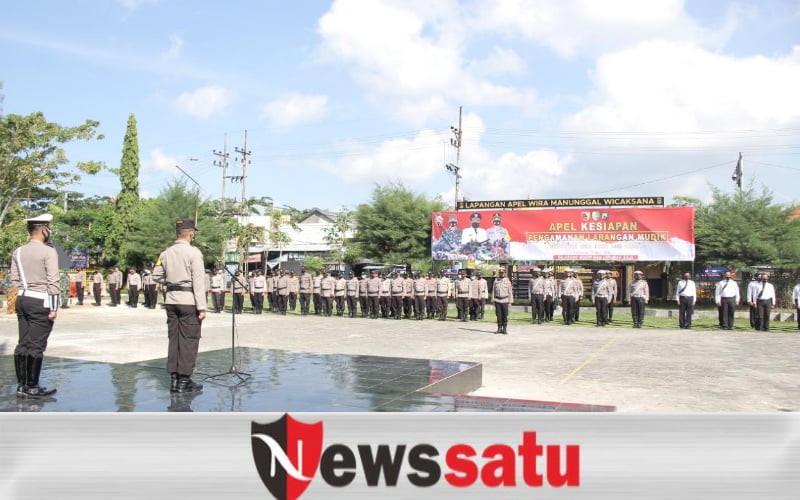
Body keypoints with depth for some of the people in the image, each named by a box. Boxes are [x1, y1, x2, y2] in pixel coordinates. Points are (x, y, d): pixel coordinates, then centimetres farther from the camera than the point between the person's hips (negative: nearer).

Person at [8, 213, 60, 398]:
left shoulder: (18, 251, 9)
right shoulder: (48, 251, -10)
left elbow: (13, 279, 11)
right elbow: (52, 281, -12)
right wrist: (54, 308, -10)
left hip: (22, 300, 7)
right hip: (40, 302, -7)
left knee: (23, 344, 11)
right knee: (36, 346, -2)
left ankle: (21, 385, 18)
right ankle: (32, 387, 2)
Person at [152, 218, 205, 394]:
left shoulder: (166, 253, 7)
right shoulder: (194, 253, -11)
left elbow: (156, 276, 9)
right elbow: (199, 281, -14)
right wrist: (201, 307, -13)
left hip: (171, 300, 6)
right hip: (189, 301, -6)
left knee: (174, 339, 11)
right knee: (189, 340, 0)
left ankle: (174, 379, 16)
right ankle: (184, 380, 1)